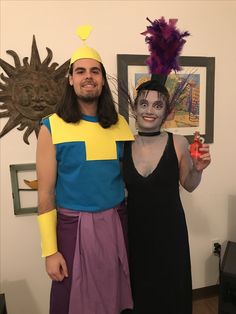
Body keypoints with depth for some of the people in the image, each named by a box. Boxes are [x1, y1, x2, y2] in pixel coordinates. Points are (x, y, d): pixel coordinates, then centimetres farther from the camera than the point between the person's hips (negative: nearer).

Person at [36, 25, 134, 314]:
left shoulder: (120, 124, 1)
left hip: (116, 226, 3)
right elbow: (45, 193, -7)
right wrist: (50, 250, -7)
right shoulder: (52, 127, -8)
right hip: (73, 227, -2)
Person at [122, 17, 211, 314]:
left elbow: (188, 186, 2)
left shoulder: (179, 143, -11)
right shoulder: (122, 144, -7)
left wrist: (198, 170, -15)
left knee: (171, 288, 19)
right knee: (139, 288, 21)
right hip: (135, 228, 2)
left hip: (170, 229, -1)